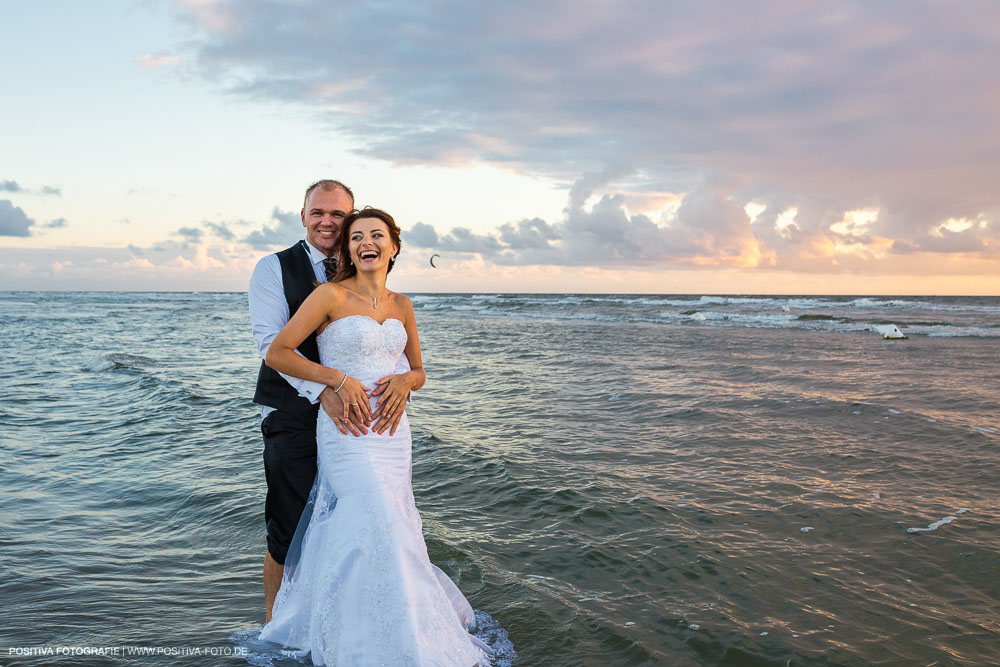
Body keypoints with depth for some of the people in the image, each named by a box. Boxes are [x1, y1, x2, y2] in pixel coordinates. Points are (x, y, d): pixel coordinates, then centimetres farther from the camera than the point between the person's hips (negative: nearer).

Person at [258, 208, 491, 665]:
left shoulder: (402, 305, 10)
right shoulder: (331, 295, -6)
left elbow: (419, 371, 18)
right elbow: (277, 354, -8)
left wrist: (404, 381, -6)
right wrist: (339, 379, -15)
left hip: (392, 427, 5)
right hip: (346, 428, -5)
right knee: (379, 525, -11)